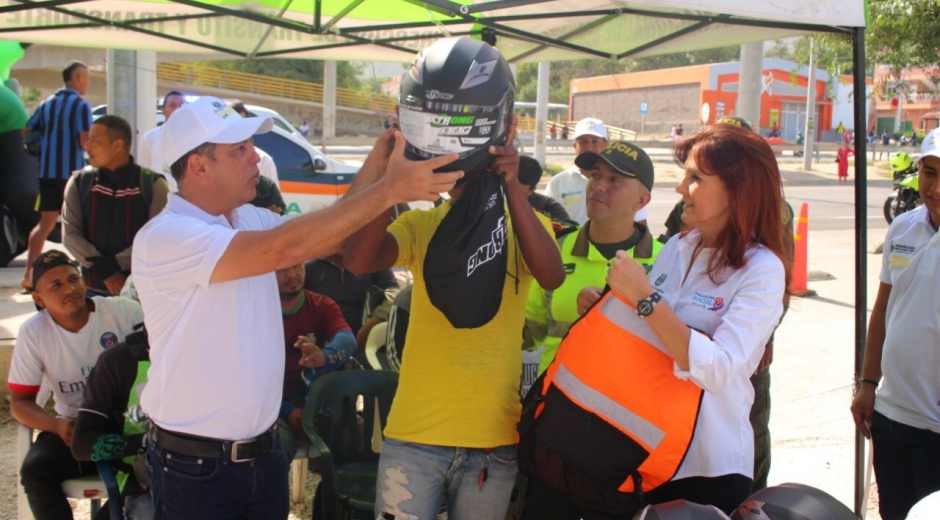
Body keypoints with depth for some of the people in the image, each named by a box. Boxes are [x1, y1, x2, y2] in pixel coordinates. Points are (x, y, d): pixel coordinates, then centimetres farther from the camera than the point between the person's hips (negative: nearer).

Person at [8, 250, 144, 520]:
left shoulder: (123, 311, -10)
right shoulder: (32, 333, -5)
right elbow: (20, 402, 0)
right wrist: (56, 425, -21)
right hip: (73, 428, 2)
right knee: (34, 471, -26)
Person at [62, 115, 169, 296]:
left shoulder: (153, 184, -4)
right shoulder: (79, 182, 5)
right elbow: (70, 234, -2)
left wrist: (112, 264, -18)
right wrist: (105, 272, -14)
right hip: (94, 289, 2)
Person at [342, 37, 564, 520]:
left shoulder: (524, 223, 5)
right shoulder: (420, 224, 5)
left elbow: (551, 276, -17)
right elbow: (357, 260, -15)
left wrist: (511, 186, -25)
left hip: (493, 440, 0)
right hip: (413, 435, 0)